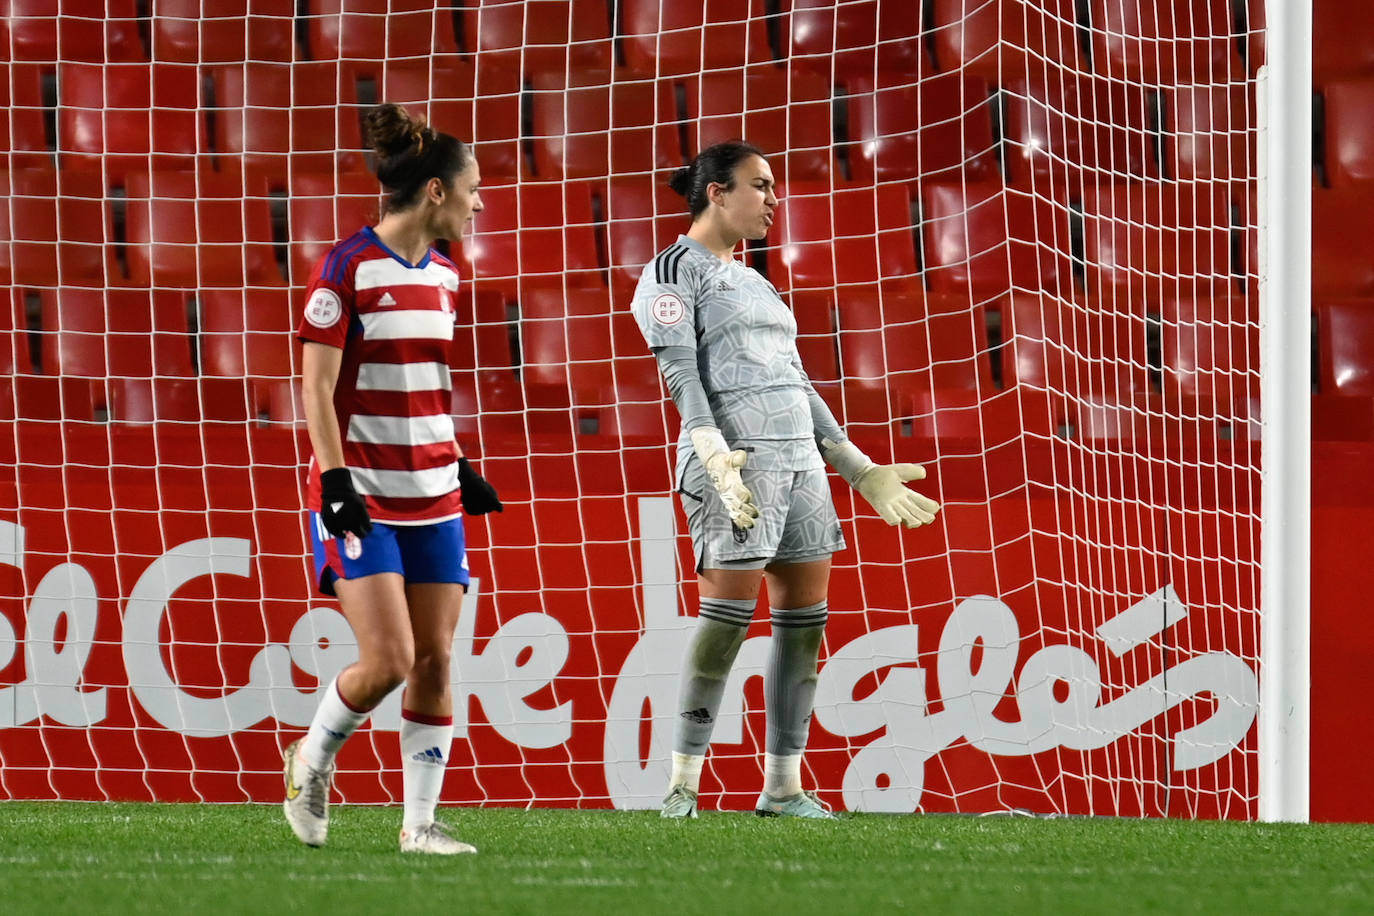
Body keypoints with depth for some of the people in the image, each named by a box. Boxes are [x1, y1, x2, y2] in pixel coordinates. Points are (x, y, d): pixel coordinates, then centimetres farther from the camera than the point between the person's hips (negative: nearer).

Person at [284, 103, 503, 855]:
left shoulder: (441, 277, 11)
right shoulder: (346, 270, -11)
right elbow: (316, 387, -12)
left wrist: (459, 467, 19)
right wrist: (335, 479, -19)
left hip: (433, 497, 7)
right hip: (362, 497, -7)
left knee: (434, 660, 2)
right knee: (389, 659, -13)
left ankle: (420, 822, 7)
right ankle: (312, 760, 13)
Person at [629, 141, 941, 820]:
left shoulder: (755, 283, 25)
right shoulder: (673, 271, 0)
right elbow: (680, 373, -12)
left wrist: (863, 472, 21)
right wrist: (716, 455, -26)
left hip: (801, 458, 8)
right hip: (737, 462, -8)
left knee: (806, 615, 2)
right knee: (729, 611, -14)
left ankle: (783, 786, 5)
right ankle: (683, 783, -9)